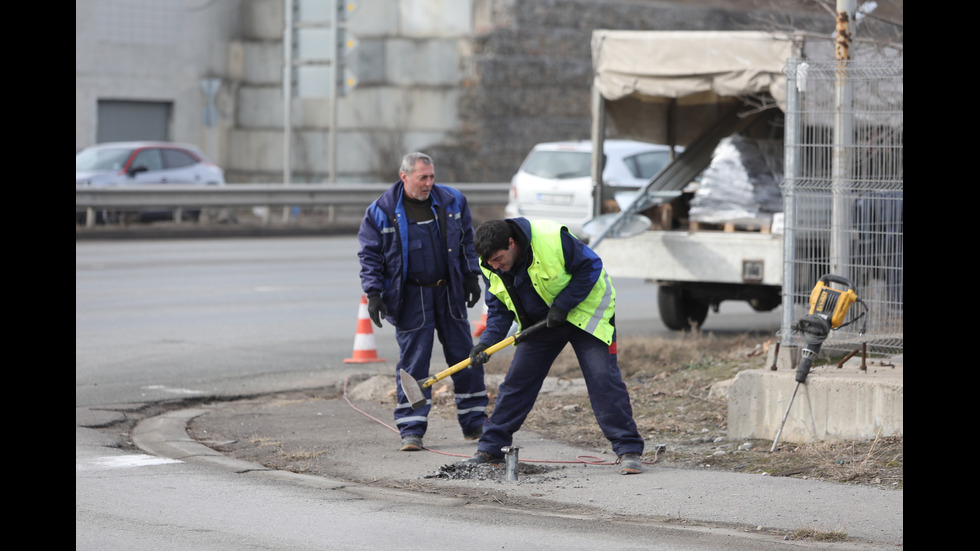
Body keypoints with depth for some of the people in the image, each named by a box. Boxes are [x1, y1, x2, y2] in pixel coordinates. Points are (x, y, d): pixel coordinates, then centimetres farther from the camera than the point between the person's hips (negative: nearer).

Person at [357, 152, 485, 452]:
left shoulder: (452, 200, 3)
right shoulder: (381, 211, -6)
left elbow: (467, 240, 14)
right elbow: (370, 255, -2)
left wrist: (471, 276, 11)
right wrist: (373, 293, -9)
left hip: (450, 292, 3)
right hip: (411, 297, -3)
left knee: (464, 356, 6)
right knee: (413, 361, -4)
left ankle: (474, 424, 16)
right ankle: (411, 430, 1)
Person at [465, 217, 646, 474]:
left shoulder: (552, 239, -31)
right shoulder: (491, 268, -13)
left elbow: (591, 267, -21)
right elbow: (498, 309, -4)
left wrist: (563, 305, -26)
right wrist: (486, 342, -21)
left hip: (584, 310, -5)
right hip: (540, 322, 5)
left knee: (603, 380, -15)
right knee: (516, 382, 2)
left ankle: (628, 451, -11)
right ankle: (490, 449, 12)